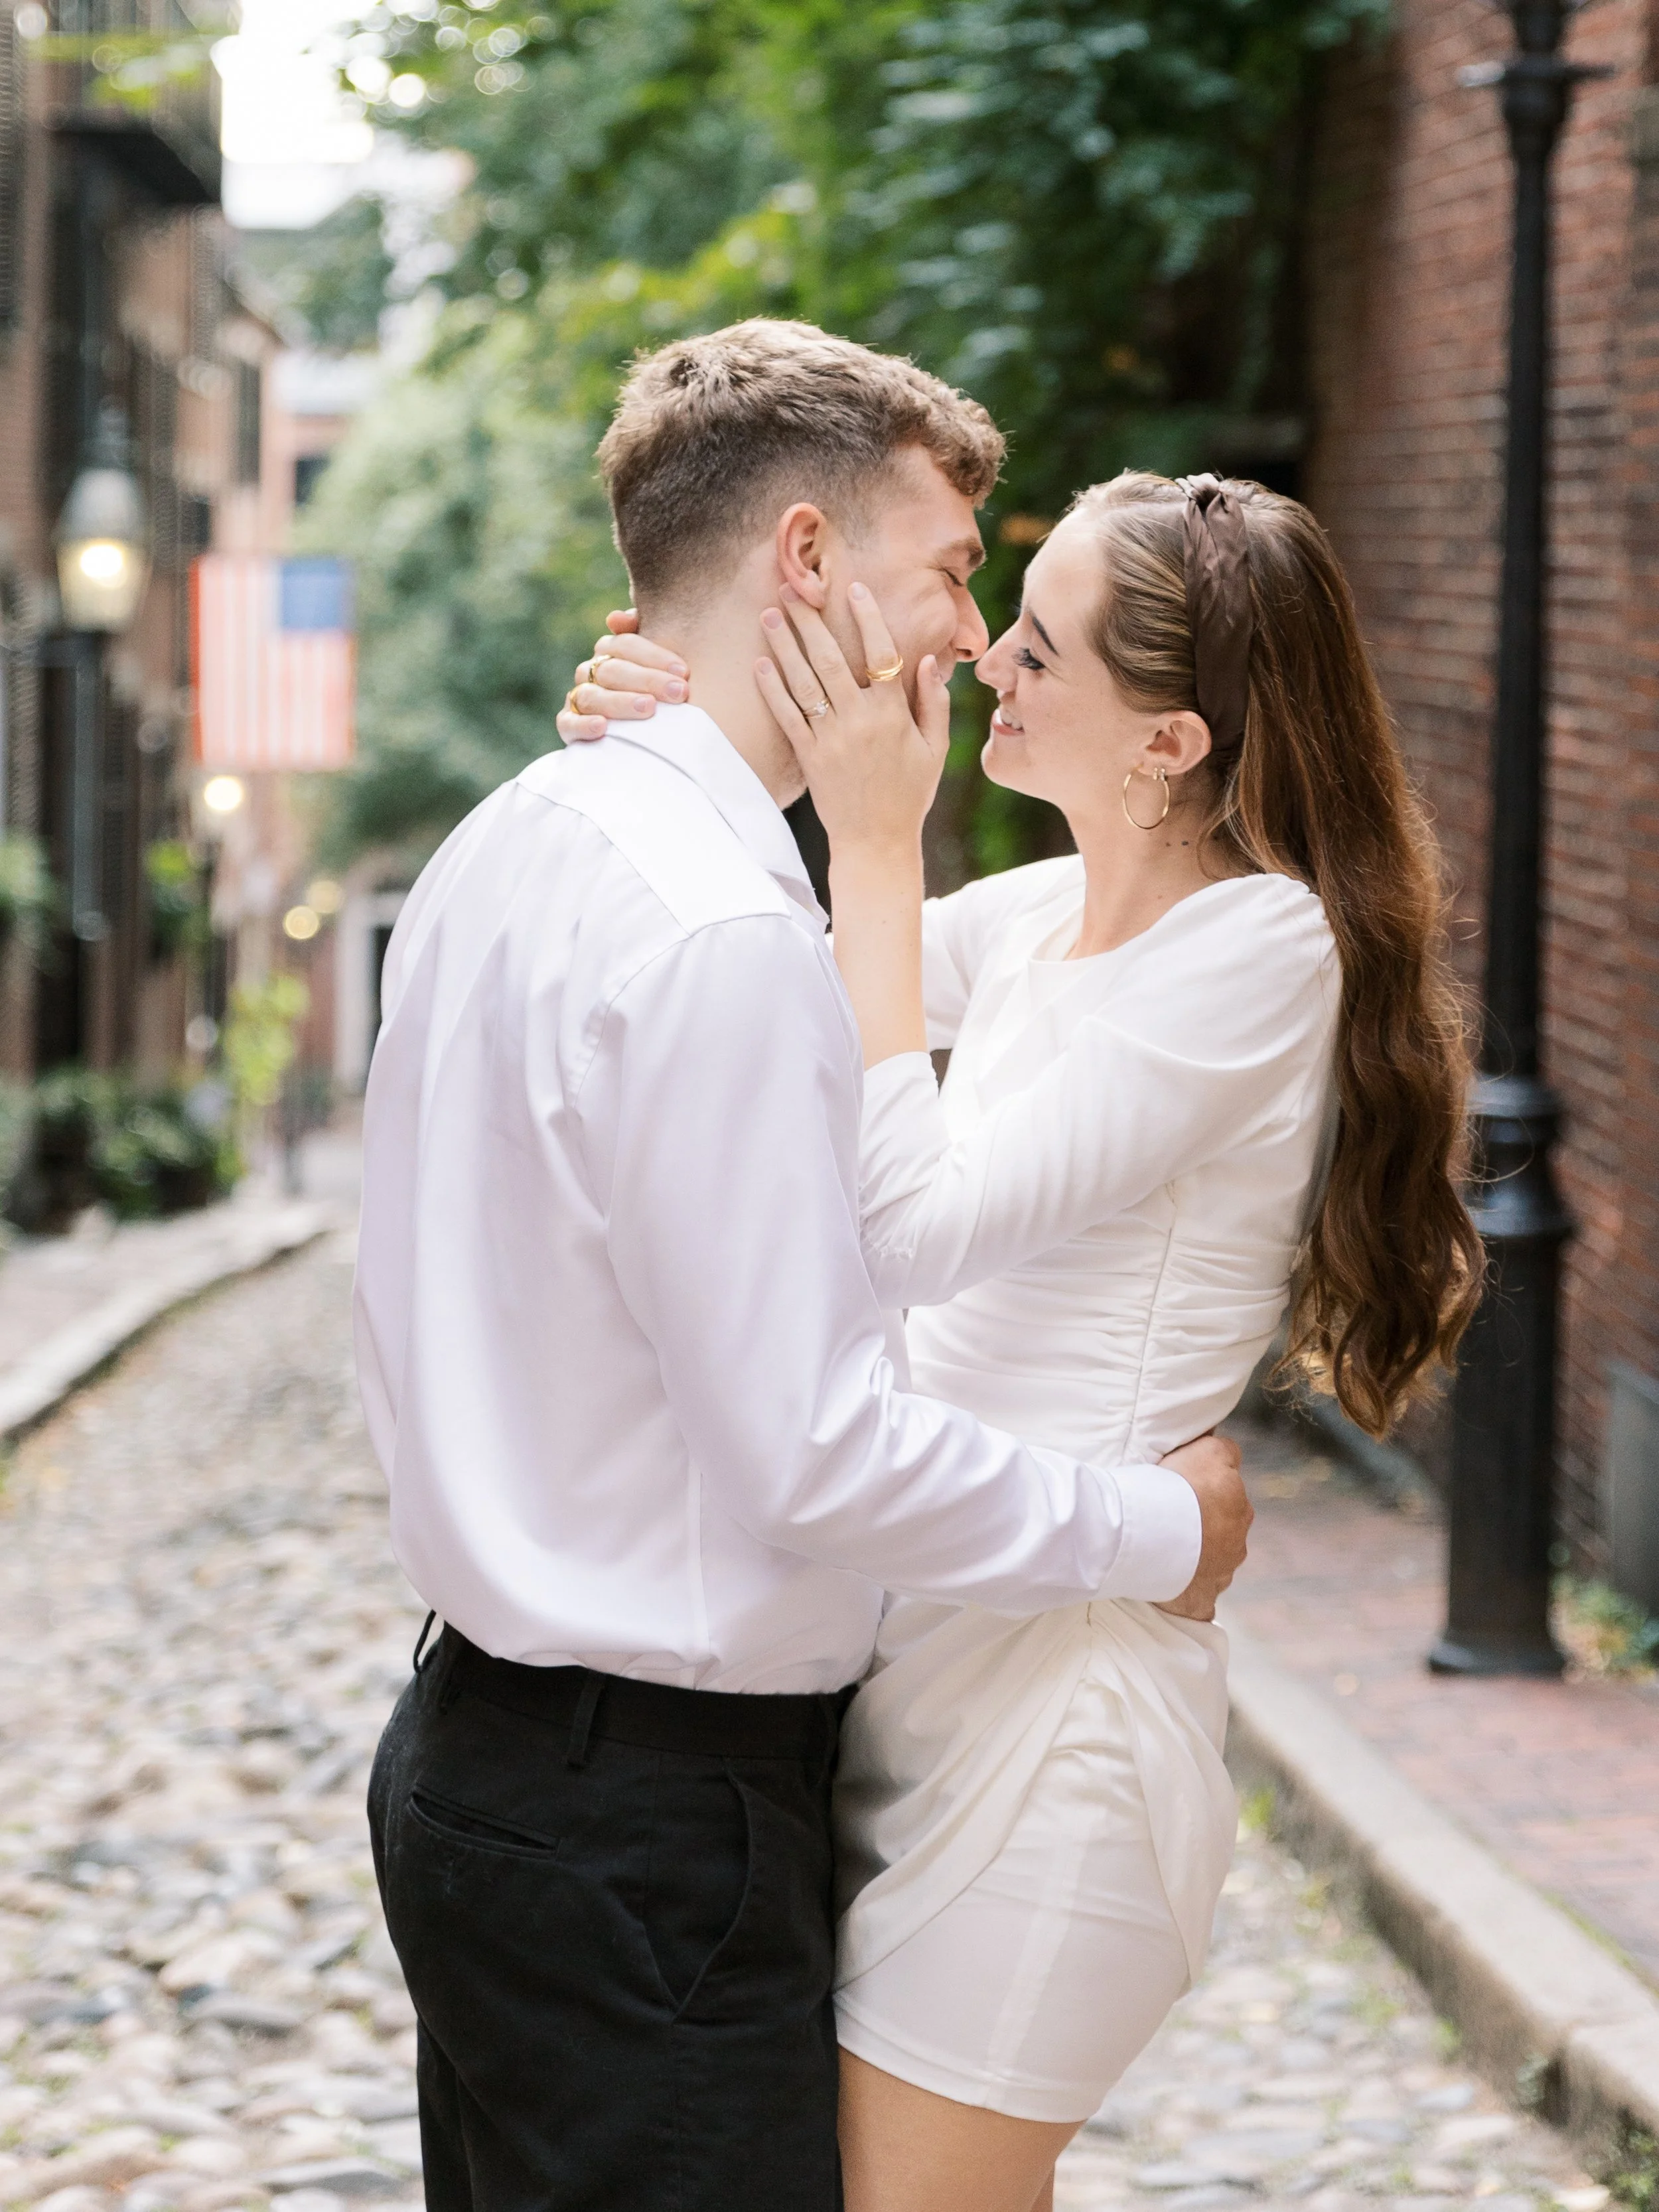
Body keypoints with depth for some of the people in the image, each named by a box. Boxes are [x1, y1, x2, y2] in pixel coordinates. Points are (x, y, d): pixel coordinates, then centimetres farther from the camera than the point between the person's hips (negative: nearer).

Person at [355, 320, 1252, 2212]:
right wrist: (1164, 1526, -11)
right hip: (651, 1827, -10)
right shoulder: (719, 934, -22)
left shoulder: (503, 853, 9)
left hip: (479, 1750, 10)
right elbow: (822, 1455, -24)